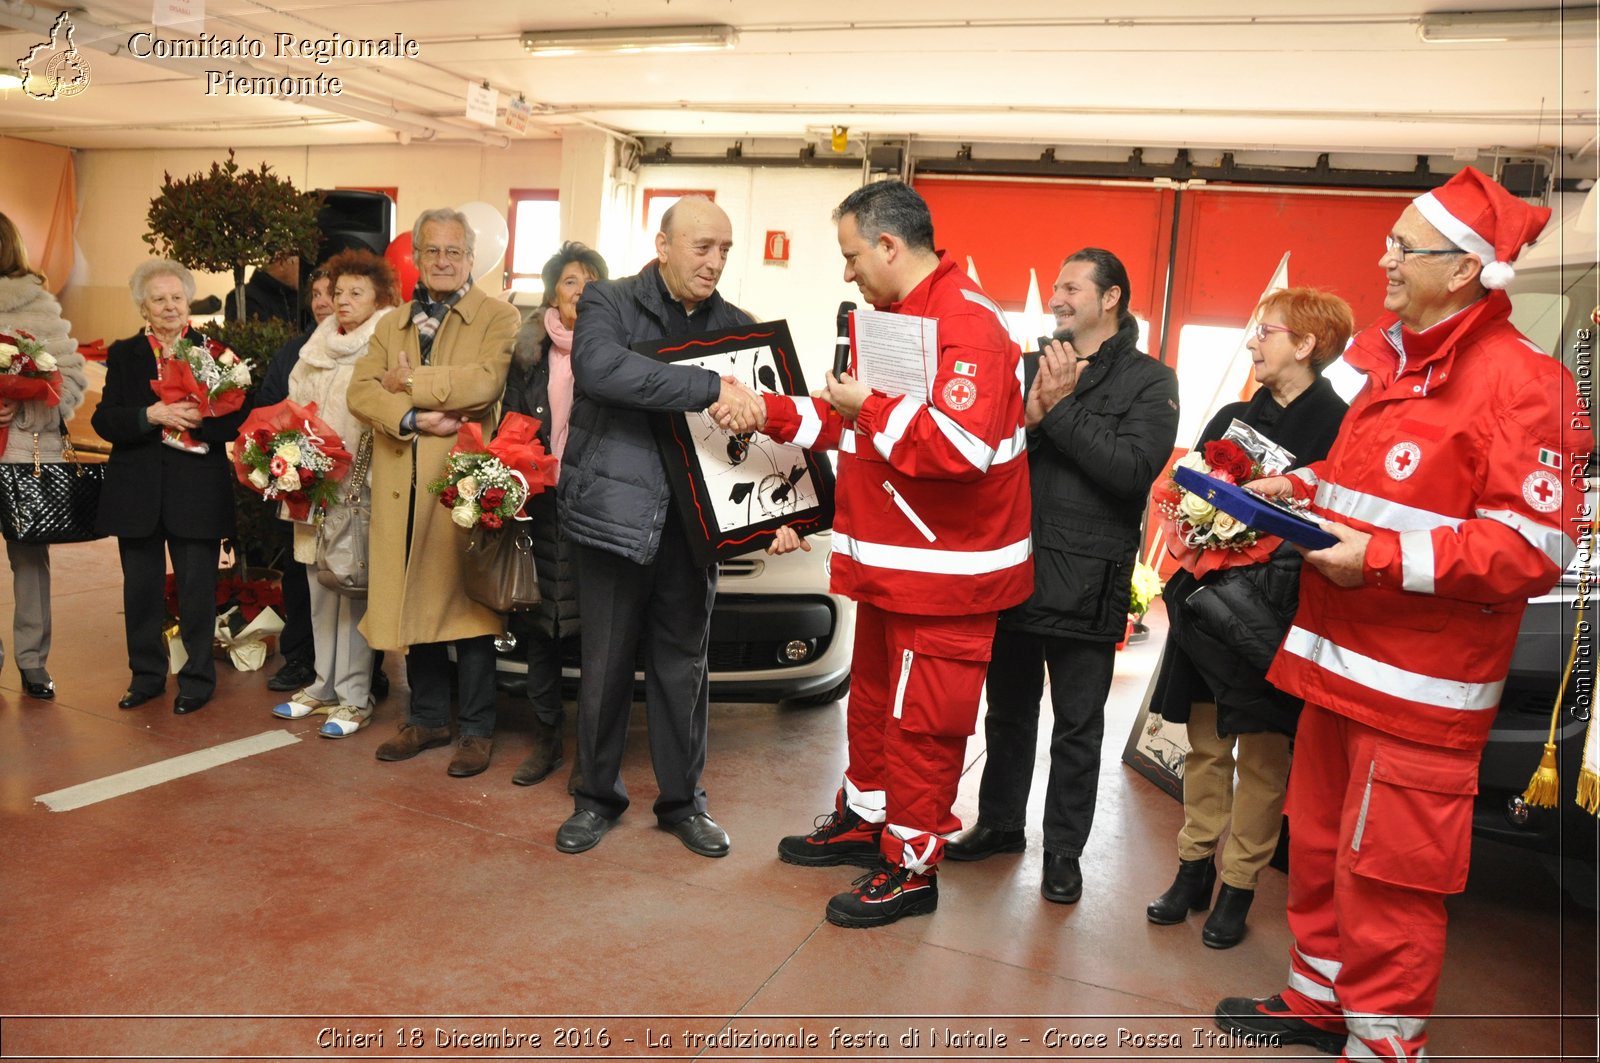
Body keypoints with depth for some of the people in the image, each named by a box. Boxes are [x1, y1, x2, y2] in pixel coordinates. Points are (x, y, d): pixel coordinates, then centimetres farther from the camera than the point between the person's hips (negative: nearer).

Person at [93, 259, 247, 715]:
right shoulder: (123, 355, 8)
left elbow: (237, 419, -4)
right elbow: (104, 421, -2)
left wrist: (199, 419, -22)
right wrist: (151, 416, -18)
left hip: (197, 491, -2)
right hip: (137, 490, 2)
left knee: (197, 588, 3)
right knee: (141, 587, 10)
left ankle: (198, 678, 16)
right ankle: (147, 674, 25)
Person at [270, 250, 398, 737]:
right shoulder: (317, 349, 16)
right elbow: (294, 408, 21)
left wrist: (352, 467, -17)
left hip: (359, 489, -6)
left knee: (353, 592, -4)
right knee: (318, 591, 11)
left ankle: (354, 697, 5)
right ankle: (324, 685, 22)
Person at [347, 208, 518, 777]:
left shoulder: (499, 317, 1)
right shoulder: (391, 325, 18)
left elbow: (485, 382, -17)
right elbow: (360, 390, 5)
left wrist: (409, 381, -8)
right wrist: (413, 419, -13)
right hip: (401, 485, 5)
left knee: (464, 603, 0)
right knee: (414, 602, 10)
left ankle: (476, 729, 11)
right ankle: (428, 717, 25)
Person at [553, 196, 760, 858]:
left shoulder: (734, 327, 8)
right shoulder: (609, 303, -3)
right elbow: (601, 368, -27)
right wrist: (708, 389, -33)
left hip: (694, 520, 3)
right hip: (615, 511, -3)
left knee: (683, 665, 12)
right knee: (606, 664, 8)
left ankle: (682, 800, 27)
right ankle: (597, 797, 27)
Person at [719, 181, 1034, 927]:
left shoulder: (967, 326, -19)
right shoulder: (894, 318, 14)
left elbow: (961, 445, -33)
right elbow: (848, 423, 18)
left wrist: (870, 409, -22)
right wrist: (771, 413, 8)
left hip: (945, 572, -10)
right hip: (889, 561, 10)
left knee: (921, 721, 2)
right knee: (872, 697, 21)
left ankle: (912, 867, 17)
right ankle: (863, 820, 40)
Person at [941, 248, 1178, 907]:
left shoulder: (1148, 381, -2)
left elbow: (1133, 470, -18)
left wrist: (1060, 410, -17)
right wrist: (1032, 414, -19)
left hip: (1086, 582, -4)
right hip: (1015, 570, 4)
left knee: (1077, 728, 8)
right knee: (1008, 712, 17)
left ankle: (1063, 852, 23)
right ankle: (1000, 824, 35)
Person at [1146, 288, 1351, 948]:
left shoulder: (1341, 428, -4)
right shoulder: (1231, 420, 12)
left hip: (1276, 620, -5)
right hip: (1207, 609, 5)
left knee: (1262, 756, 3)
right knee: (1206, 745, 11)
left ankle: (1238, 888, 16)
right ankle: (1194, 870, 23)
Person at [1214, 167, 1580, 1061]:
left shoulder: (1519, 380, -14)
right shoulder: (1395, 358, 13)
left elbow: (1535, 547, -19)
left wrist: (1381, 558, -23)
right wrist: (1303, 487, 9)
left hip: (1418, 686, -8)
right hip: (1340, 662, 9)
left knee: (1385, 871, 2)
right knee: (1319, 845, 18)